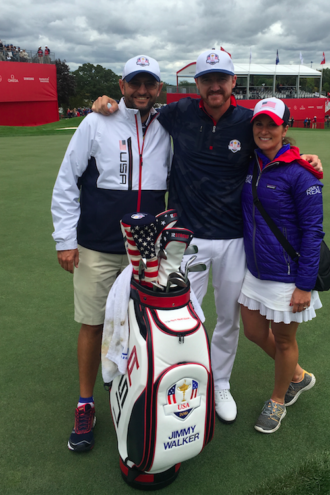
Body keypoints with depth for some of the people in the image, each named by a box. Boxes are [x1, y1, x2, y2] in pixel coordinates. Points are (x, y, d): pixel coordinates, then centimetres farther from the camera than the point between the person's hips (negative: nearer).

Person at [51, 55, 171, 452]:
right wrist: (65, 238, -6)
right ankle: (85, 405, 24)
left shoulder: (166, 130, 8)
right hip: (97, 250, -2)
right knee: (93, 325, 6)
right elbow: (66, 182, -1)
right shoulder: (96, 124, -1)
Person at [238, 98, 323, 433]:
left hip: (286, 276, -7)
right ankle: (298, 376, 45)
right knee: (254, 332, 17)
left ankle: (277, 400, 38)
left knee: (283, 340, 11)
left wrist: (305, 285, -17)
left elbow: (312, 230, -15)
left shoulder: (300, 173, -16)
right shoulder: (250, 166, 3)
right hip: (254, 270, 7)